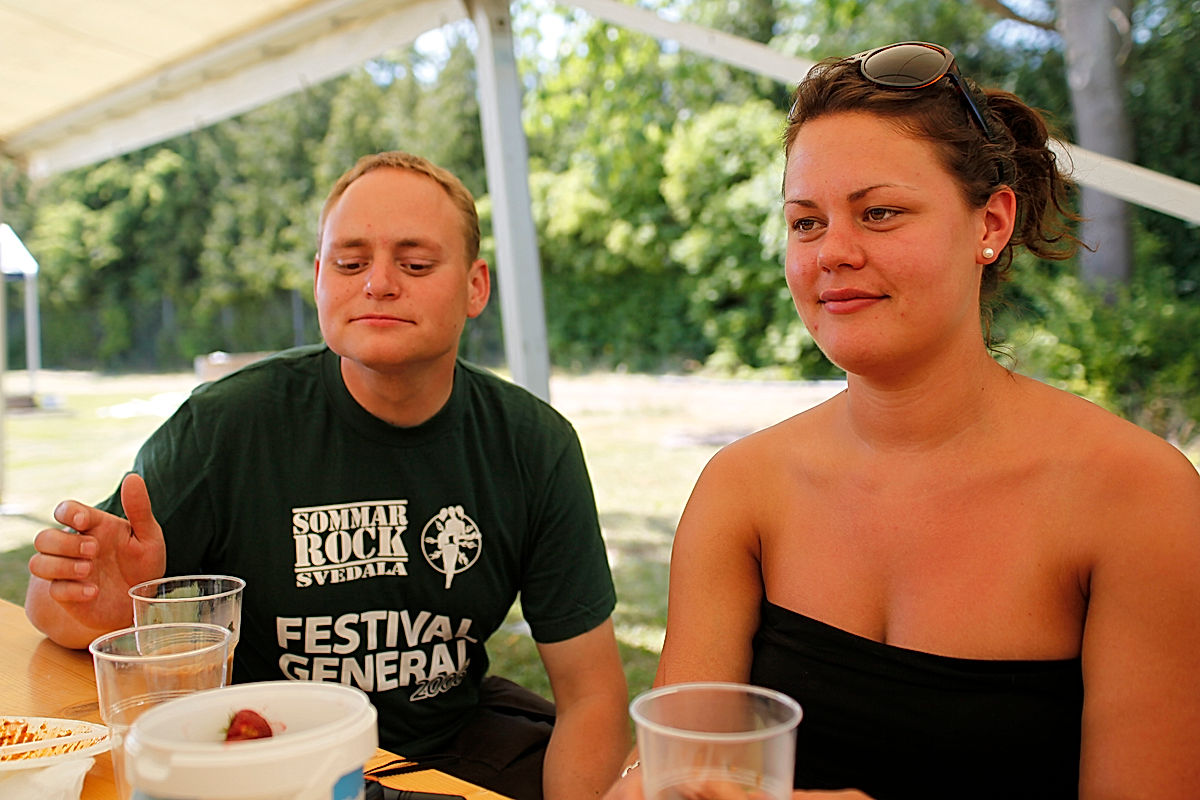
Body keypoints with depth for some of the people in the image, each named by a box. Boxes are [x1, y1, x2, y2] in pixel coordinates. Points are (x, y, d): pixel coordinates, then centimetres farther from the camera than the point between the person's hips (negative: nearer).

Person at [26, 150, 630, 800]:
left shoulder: (536, 446, -9)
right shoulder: (225, 425, -15)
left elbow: (591, 690, -6)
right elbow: (49, 607, -4)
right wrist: (105, 610, -28)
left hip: (457, 741, 0)